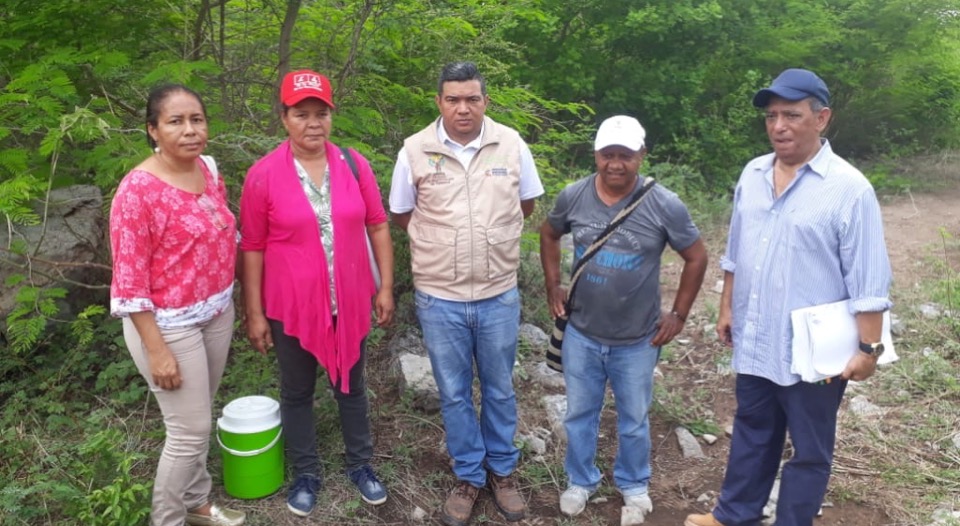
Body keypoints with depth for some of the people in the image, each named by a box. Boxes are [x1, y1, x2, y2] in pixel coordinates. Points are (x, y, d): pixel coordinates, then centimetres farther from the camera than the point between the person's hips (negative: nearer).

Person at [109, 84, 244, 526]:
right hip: (170, 325, -7)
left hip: (218, 312, 7)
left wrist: (230, 300, 13)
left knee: (199, 419, 21)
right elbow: (129, 281, -19)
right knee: (191, 431, 2)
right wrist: (157, 350, -19)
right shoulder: (138, 189, -21)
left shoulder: (208, 168, 0)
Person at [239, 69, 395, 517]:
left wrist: (385, 287, 2)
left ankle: (360, 465, 39)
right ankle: (306, 475, 36)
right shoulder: (263, 175, -11)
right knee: (297, 393, 16)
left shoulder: (354, 164, -4)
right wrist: (254, 313, -5)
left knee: (351, 386, 19)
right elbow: (252, 248, -6)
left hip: (350, 303, 2)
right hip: (291, 307, -2)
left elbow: (377, 226, 3)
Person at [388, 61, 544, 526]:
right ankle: (468, 476, 33)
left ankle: (502, 471, 37)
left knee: (500, 390, 16)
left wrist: (492, 231, 8)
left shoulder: (511, 144, -4)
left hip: (499, 295, 1)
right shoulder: (415, 150, -6)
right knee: (454, 394, 13)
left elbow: (526, 205, 10)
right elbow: (401, 217, 5)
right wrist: (441, 236, 5)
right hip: (439, 298, 0)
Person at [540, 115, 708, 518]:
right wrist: (553, 287, 6)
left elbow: (696, 258, -4)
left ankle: (633, 484, 42)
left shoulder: (665, 206, -15)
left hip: (637, 340, -2)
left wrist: (678, 315, -4)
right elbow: (549, 235, 11)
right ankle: (580, 481, 41)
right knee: (579, 415, 18)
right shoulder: (573, 197, -9)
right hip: (581, 334, 2)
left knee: (634, 421, 17)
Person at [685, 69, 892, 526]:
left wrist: (868, 347, -14)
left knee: (809, 451, 12)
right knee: (750, 434, 22)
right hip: (754, 342, 6)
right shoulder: (752, 174, 4)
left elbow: (869, 281, -14)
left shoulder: (849, 188, -15)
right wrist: (727, 308, 15)